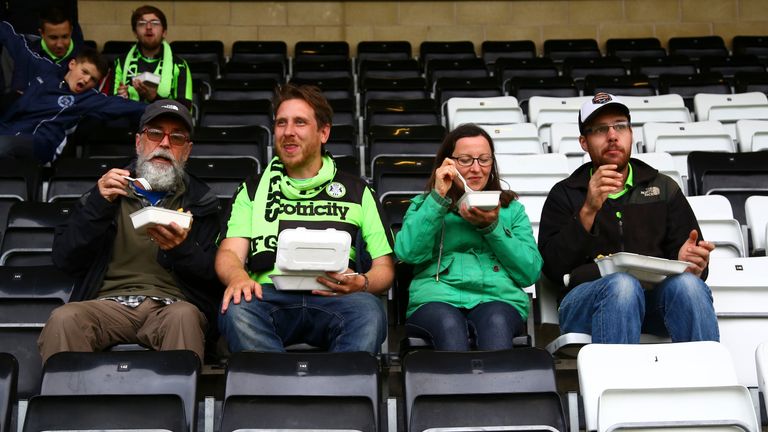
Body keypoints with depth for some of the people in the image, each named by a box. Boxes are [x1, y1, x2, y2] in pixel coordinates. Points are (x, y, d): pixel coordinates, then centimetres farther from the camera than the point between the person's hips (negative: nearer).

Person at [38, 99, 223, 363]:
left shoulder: (199, 201, 18)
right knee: (64, 319, -31)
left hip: (171, 304, -1)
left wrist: (181, 250, -14)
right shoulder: (110, 192, 20)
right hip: (108, 302, 1)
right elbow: (63, 260, 9)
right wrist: (98, 206, -4)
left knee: (183, 316, -35)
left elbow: (213, 277, 7)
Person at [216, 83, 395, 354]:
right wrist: (238, 277, -13)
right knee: (237, 309, -35)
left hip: (333, 300, 0)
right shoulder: (253, 190, 26)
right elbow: (230, 253, 12)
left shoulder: (357, 191, 23)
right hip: (270, 294, 1)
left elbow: (384, 266, 15)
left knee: (368, 311, -36)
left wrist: (362, 283, -9)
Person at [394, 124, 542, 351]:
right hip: (436, 298, 0)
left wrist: (492, 227, 0)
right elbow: (409, 253, 2)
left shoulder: (512, 208, 26)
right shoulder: (424, 204, 25)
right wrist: (438, 198, 0)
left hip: (499, 298, 1)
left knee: (496, 322, -37)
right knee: (448, 324, -38)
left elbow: (530, 273, 11)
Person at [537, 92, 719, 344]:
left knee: (687, 284, -32)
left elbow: (691, 256, 15)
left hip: (656, 294, 2)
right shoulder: (565, 194, 17)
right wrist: (588, 211, -8)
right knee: (623, 284, -36)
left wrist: (691, 263, -11)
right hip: (587, 299, -2)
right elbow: (552, 268, 3)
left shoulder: (664, 188, 23)